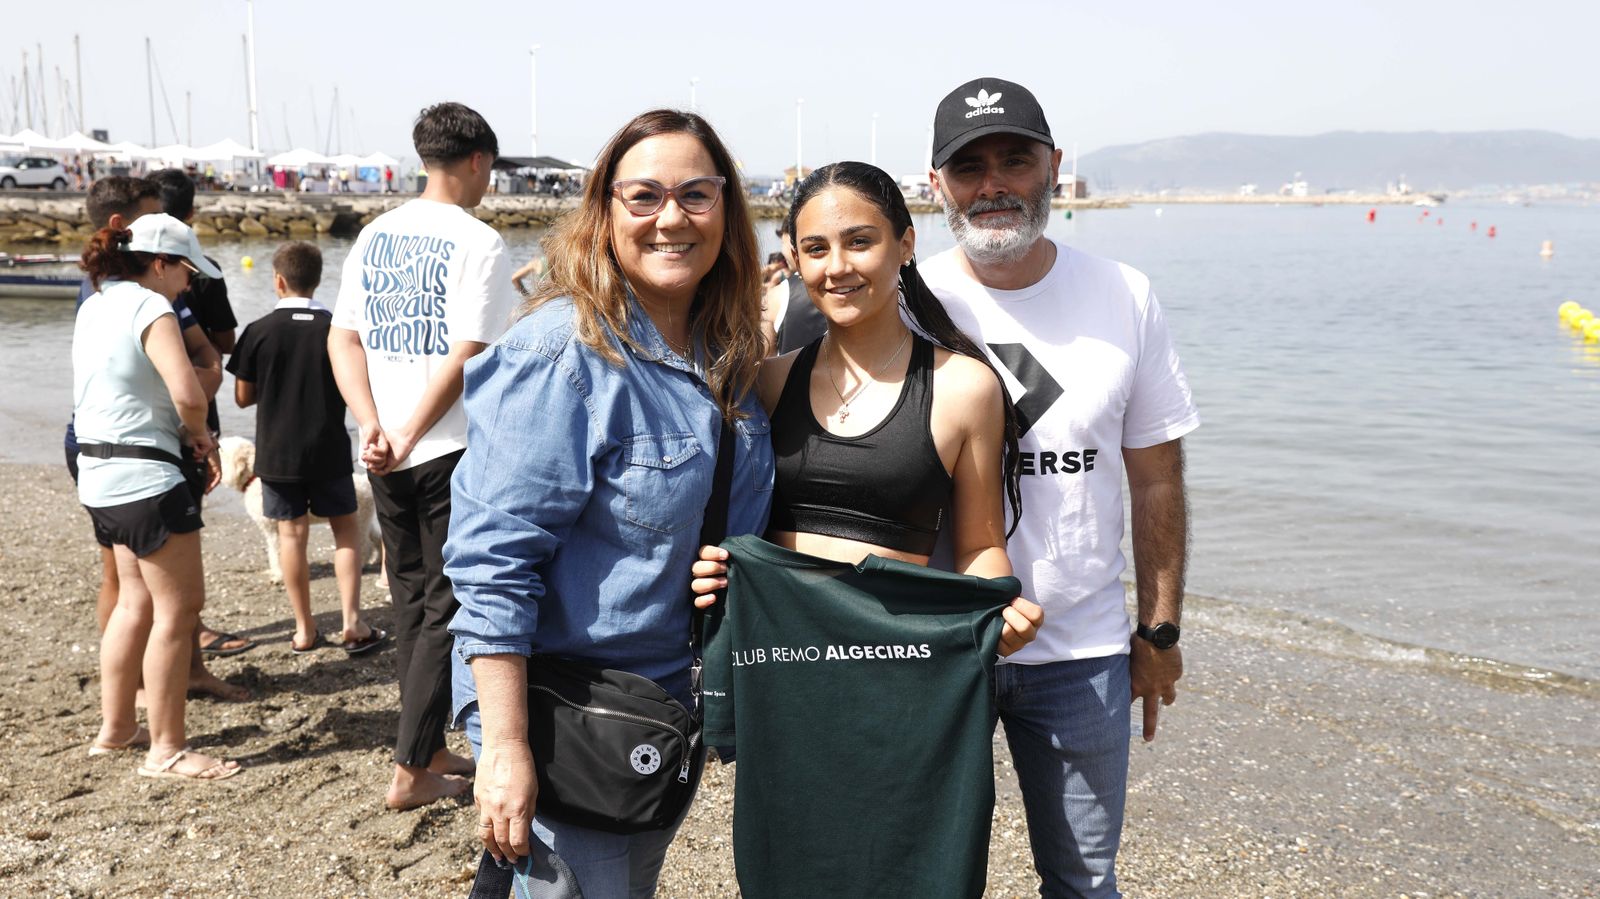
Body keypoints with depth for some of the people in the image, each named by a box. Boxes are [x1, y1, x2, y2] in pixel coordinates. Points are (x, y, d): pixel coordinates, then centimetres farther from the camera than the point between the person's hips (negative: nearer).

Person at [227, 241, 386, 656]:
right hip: (328, 449, 0)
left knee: (291, 533, 7)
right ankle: (352, 623, 3)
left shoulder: (259, 331, -8)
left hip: (277, 451, 0)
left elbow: (243, 396, -2)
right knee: (345, 527, 11)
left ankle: (305, 630, 13)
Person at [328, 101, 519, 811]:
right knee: (446, 607, 3)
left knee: (412, 600, 17)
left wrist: (375, 429, -2)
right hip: (451, 450, -6)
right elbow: (464, 356, -18)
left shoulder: (375, 236, 10)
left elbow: (341, 339, 6)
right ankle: (411, 771, 5)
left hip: (388, 455, 7)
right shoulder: (478, 244, -10)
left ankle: (428, 750, 28)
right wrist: (407, 438, -13)